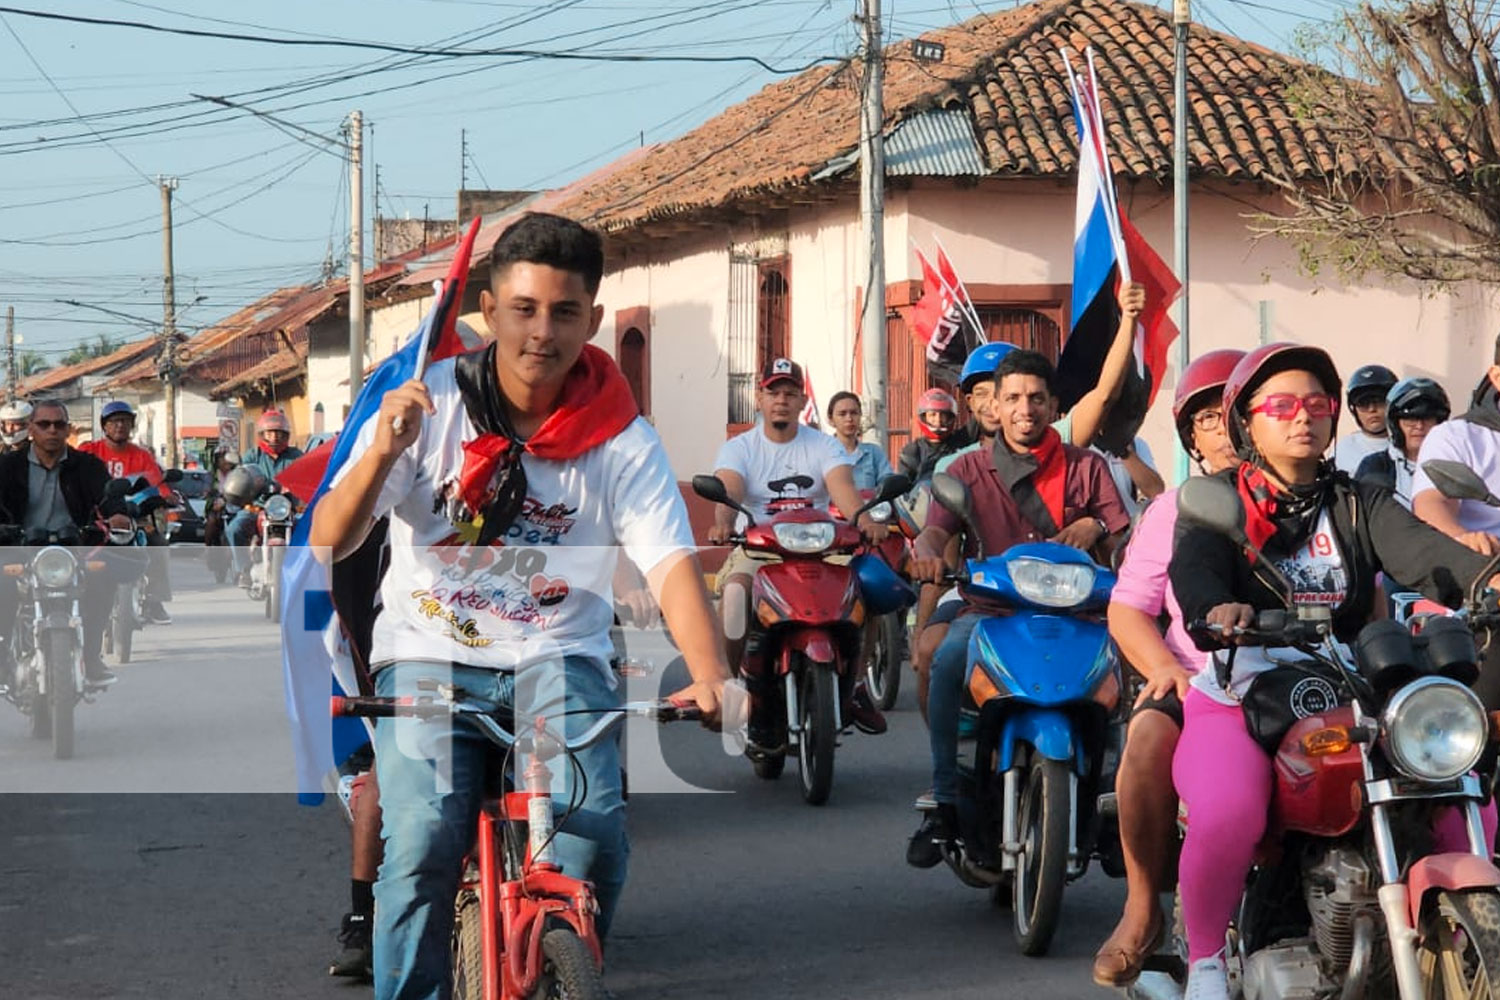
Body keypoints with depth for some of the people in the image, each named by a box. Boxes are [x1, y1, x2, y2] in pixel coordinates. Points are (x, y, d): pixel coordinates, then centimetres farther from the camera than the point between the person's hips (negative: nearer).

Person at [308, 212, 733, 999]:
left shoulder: (621, 441, -3)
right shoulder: (428, 405, -4)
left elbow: (671, 564, -16)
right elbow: (329, 540, -10)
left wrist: (709, 673, -35)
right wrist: (383, 455, -30)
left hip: (557, 660, 0)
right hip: (429, 658, 0)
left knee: (593, 837, -23)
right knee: (422, 842, -24)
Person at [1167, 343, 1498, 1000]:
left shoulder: (1359, 503, 16)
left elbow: (1418, 547, -4)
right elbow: (1192, 566, -13)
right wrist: (1214, 609, -38)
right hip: (1238, 697, -3)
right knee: (1227, 815, -33)